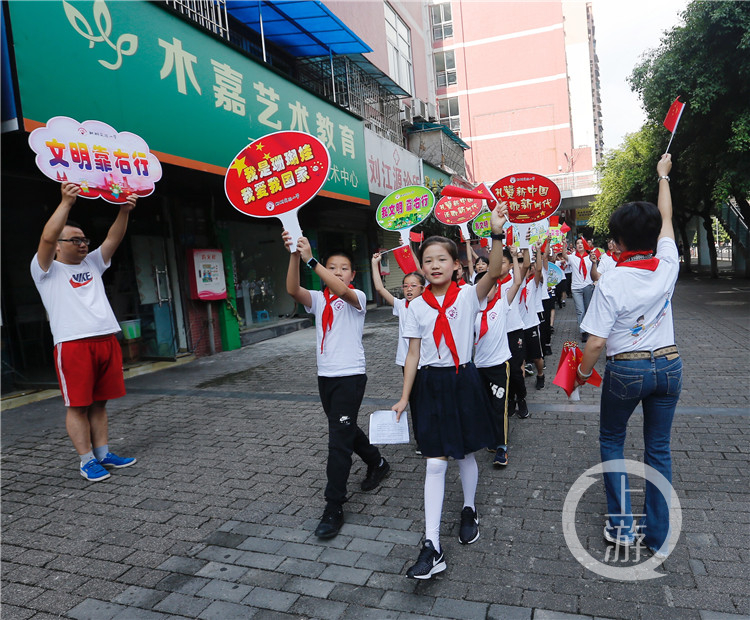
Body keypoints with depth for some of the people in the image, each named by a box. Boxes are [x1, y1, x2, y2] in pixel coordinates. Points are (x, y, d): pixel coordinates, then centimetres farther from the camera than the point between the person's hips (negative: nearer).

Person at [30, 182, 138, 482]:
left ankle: (103, 454, 19)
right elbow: (47, 237, -12)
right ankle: (87, 461, 9)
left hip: (107, 340, 5)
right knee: (78, 405, 0)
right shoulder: (47, 271, 5)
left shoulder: (92, 264, 20)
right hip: (73, 344, -5)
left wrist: (124, 211, -4)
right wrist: (66, 202, -20)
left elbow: (113, 238, 11)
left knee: (99, 402, 11)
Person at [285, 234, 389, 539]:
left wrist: (310, 259, -35)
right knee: (346, 430, 22)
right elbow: (293, 289, -13)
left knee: (339, 440, -9)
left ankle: (334, 508, 0)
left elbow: (341, 291, -31)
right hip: (325, 375, 7)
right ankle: (377, 463, 47)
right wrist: (295, 256, -28)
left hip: (350, 375, -7)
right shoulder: (319, 299, 8)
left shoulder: (357, 297, -6)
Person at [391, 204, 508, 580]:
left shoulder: (468, 296, -5)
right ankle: (432, 548, 3)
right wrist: (404, 398, 1)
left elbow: (494, 274, -27)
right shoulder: (417, 306, 1)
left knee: (464, 453, 15)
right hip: (431, 384, 1)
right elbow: (413, 355, 3)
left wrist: (497, 234, -41)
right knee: (435, 463, 0)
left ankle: (469, 510, 43)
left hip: (463, 380, -1)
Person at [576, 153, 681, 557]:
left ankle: (621, 526, 20)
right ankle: (658, 537, 24)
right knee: (658, 449, 14)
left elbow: (595, 343, -20)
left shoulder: (611, 283, -19)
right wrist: (663, 176, 26)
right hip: (668, 365, 4)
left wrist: (583, 373, -1)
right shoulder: (667, 266, -7)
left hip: (625, 370, -4)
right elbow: (666, 219, 11)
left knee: (611, 441, 17)